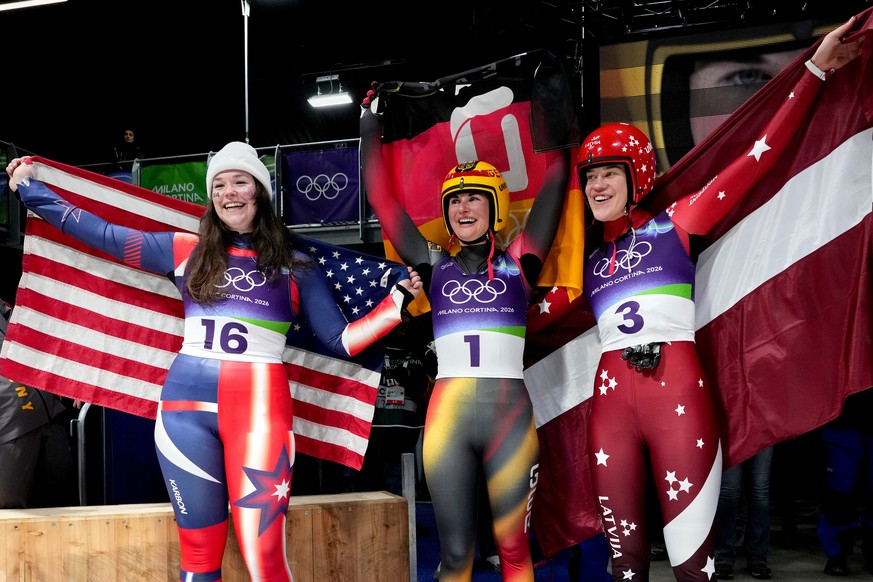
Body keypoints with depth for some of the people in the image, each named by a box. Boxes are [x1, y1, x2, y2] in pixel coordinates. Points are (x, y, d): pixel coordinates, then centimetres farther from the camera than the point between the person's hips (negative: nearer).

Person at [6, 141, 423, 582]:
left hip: (260, 409, -2)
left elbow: (340, 341, 9)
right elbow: (103, 235, 16)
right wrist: (29, 188, 18)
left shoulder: (295, 267, 9)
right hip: (185, 405, 2)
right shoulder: (187, 251, 12)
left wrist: (399, 298, 1)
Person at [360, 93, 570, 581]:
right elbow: (383, 200, 14)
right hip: (448, 414, 1)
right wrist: (371, 132, 15)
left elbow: (554, 190, 8)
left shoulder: (518, 263, 10)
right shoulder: (435, 265, 12)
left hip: (509, 414, -1)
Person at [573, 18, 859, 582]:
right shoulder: (590, 257, 20)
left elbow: (756, 160, 1)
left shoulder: (673, 224, 8)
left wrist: (816, 70, -5)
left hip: (677, 391, -4)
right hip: (610, 400, 4)